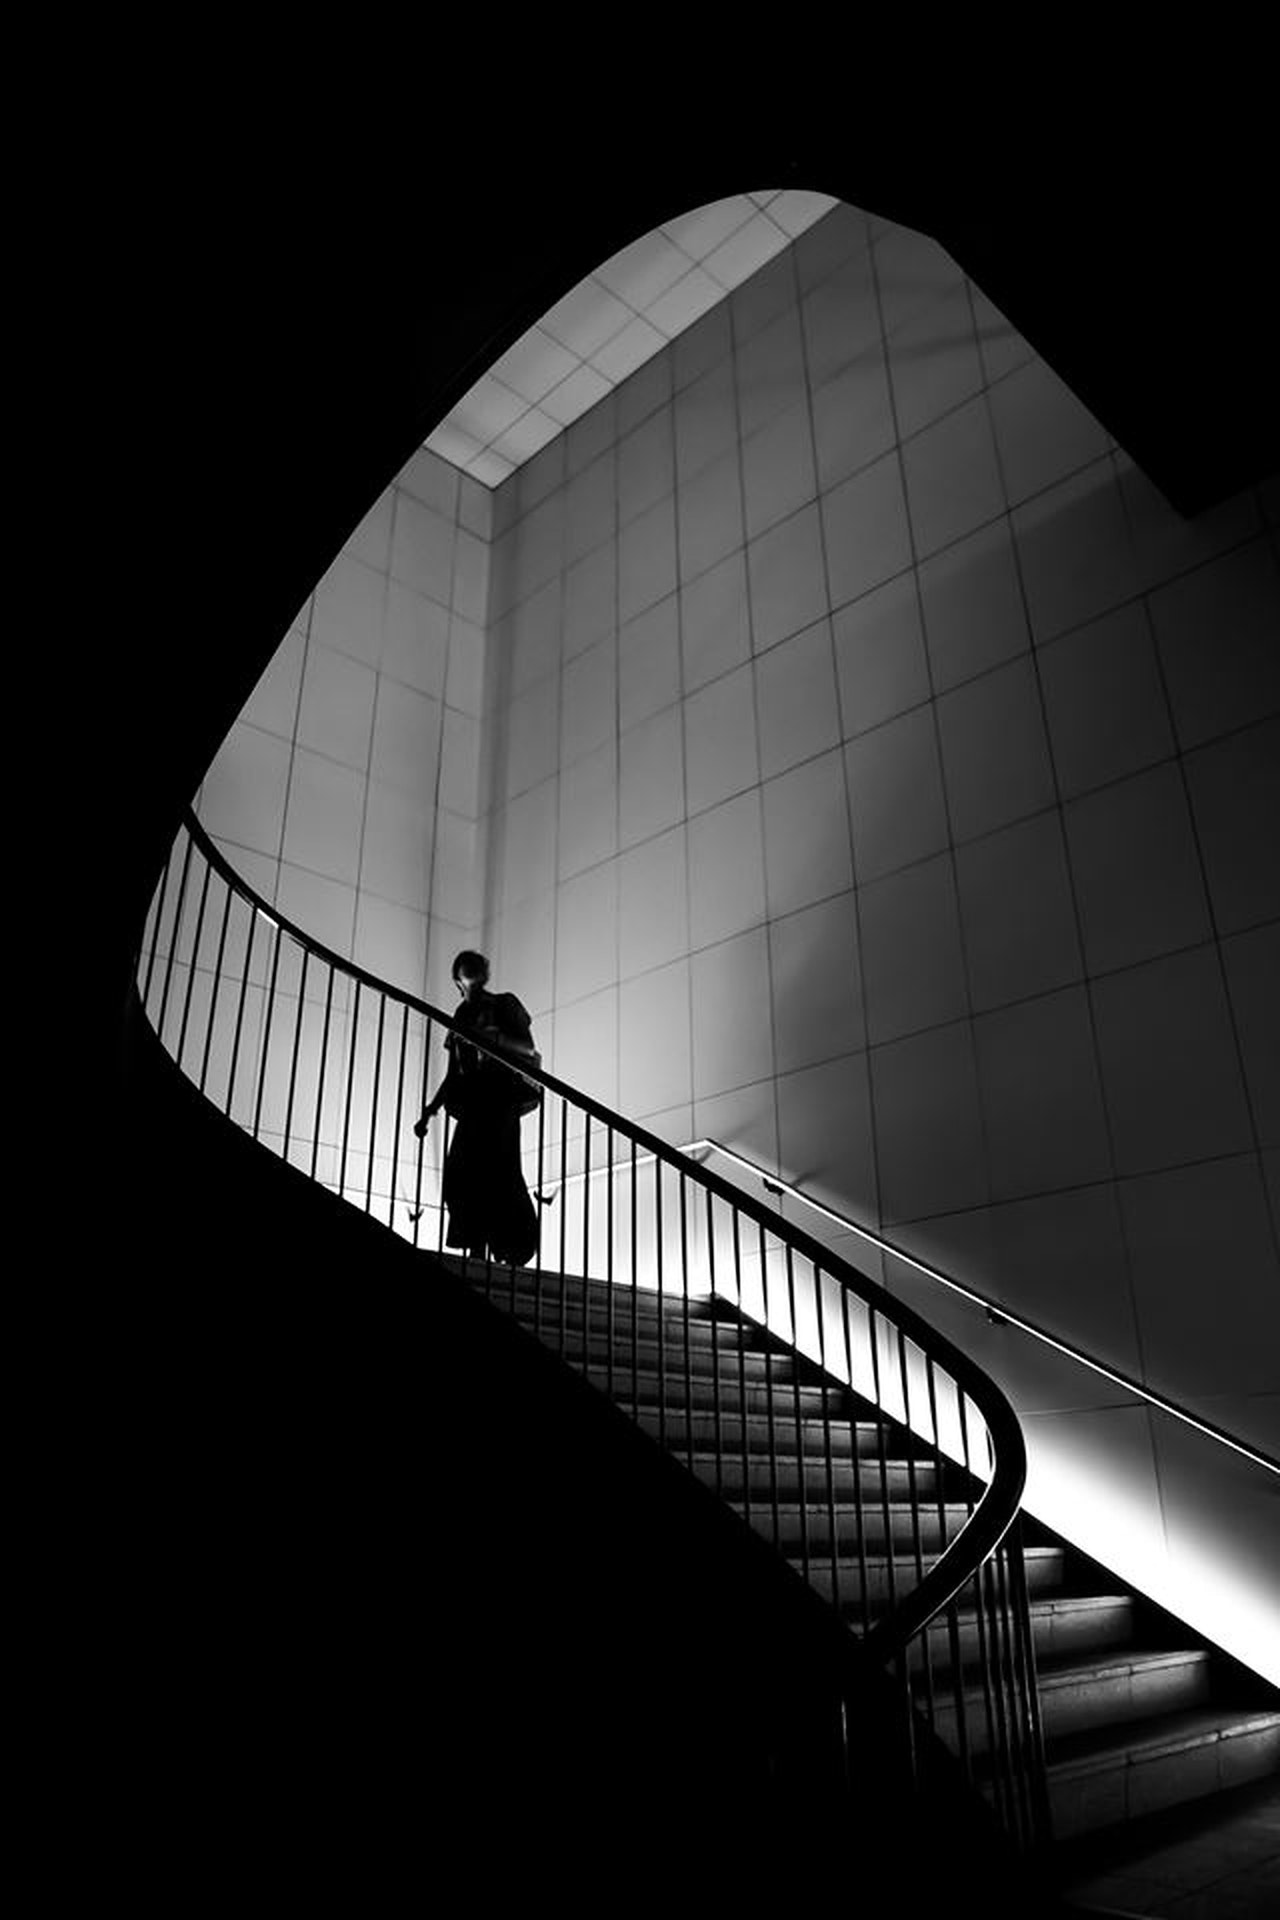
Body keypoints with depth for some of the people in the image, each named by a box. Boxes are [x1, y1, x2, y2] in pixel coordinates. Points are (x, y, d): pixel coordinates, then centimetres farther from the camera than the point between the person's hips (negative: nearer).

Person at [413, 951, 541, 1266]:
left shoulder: (504, 1005, 11)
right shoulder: (462, 1017, 24)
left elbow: (528, 1047, -1)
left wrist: (491, 1037, -16)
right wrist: (429, 1111, 21)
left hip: (500, 1099, -5)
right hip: (470, 1104, 5)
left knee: (499, 1172, -17)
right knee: (461, 1173, -10)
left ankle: (513, 1253, -19)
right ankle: (476, 1251, -11)